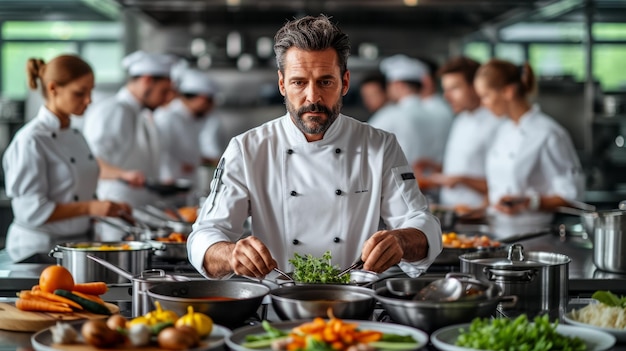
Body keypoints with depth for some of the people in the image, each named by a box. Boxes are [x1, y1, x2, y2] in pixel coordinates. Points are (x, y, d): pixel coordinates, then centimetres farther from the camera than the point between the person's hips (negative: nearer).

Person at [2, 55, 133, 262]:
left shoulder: (75, 136, 11)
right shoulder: (31, 141, -14)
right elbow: (31, 210, -18)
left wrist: (109, 207, 4)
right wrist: (90, 208, -23)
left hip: (80, 244, 7)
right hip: (39, 250, -7)